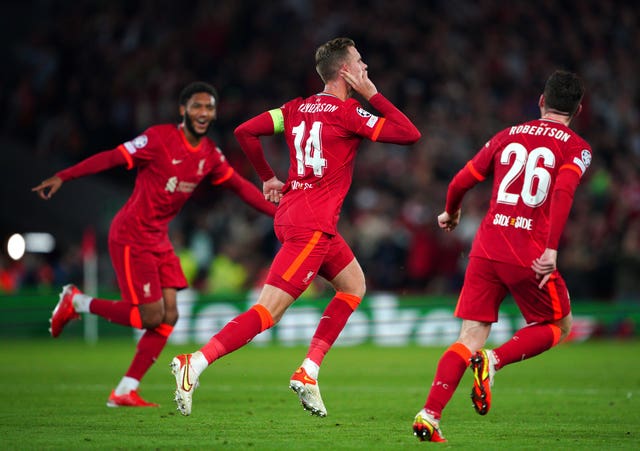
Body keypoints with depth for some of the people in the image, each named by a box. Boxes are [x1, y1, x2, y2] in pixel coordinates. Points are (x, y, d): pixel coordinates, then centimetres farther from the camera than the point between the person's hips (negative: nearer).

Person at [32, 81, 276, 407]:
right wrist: (62, 177, -22)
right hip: (131, 236, -8)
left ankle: (125, 392, 5)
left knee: (168, 316, -1)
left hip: (159, 239, 8)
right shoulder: (160, 138, -16)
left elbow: (240, 186, 14)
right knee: (151, 316, -10)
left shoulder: (210, 154, 5)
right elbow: (112, 158, -17)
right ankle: (76, 302, 10)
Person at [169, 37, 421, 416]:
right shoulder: (347, 112, -9)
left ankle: (308, 373, 13)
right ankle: (195, 364, -21)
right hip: (312, 225, -9)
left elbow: (245, 132, 10)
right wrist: (372, 94, -2)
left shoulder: (297, 108, 12)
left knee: (354, 285, 21)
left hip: (292, 211, 9)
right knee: (268, 312, -12)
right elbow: (410, 134, -9)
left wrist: (269, 178, 19)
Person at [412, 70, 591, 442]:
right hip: (529, 255, -4)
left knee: (471, 338, 6)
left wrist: (451, 213, 36)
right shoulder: (576, 148, 2)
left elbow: (461, 181, 15)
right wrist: (552, 249, -23)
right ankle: (493, 361, -6)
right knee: (558, 325, 18)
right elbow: (563, 192, -17)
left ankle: (430, 415, -10)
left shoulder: (507, 136, 15)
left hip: (486, 248, 4)